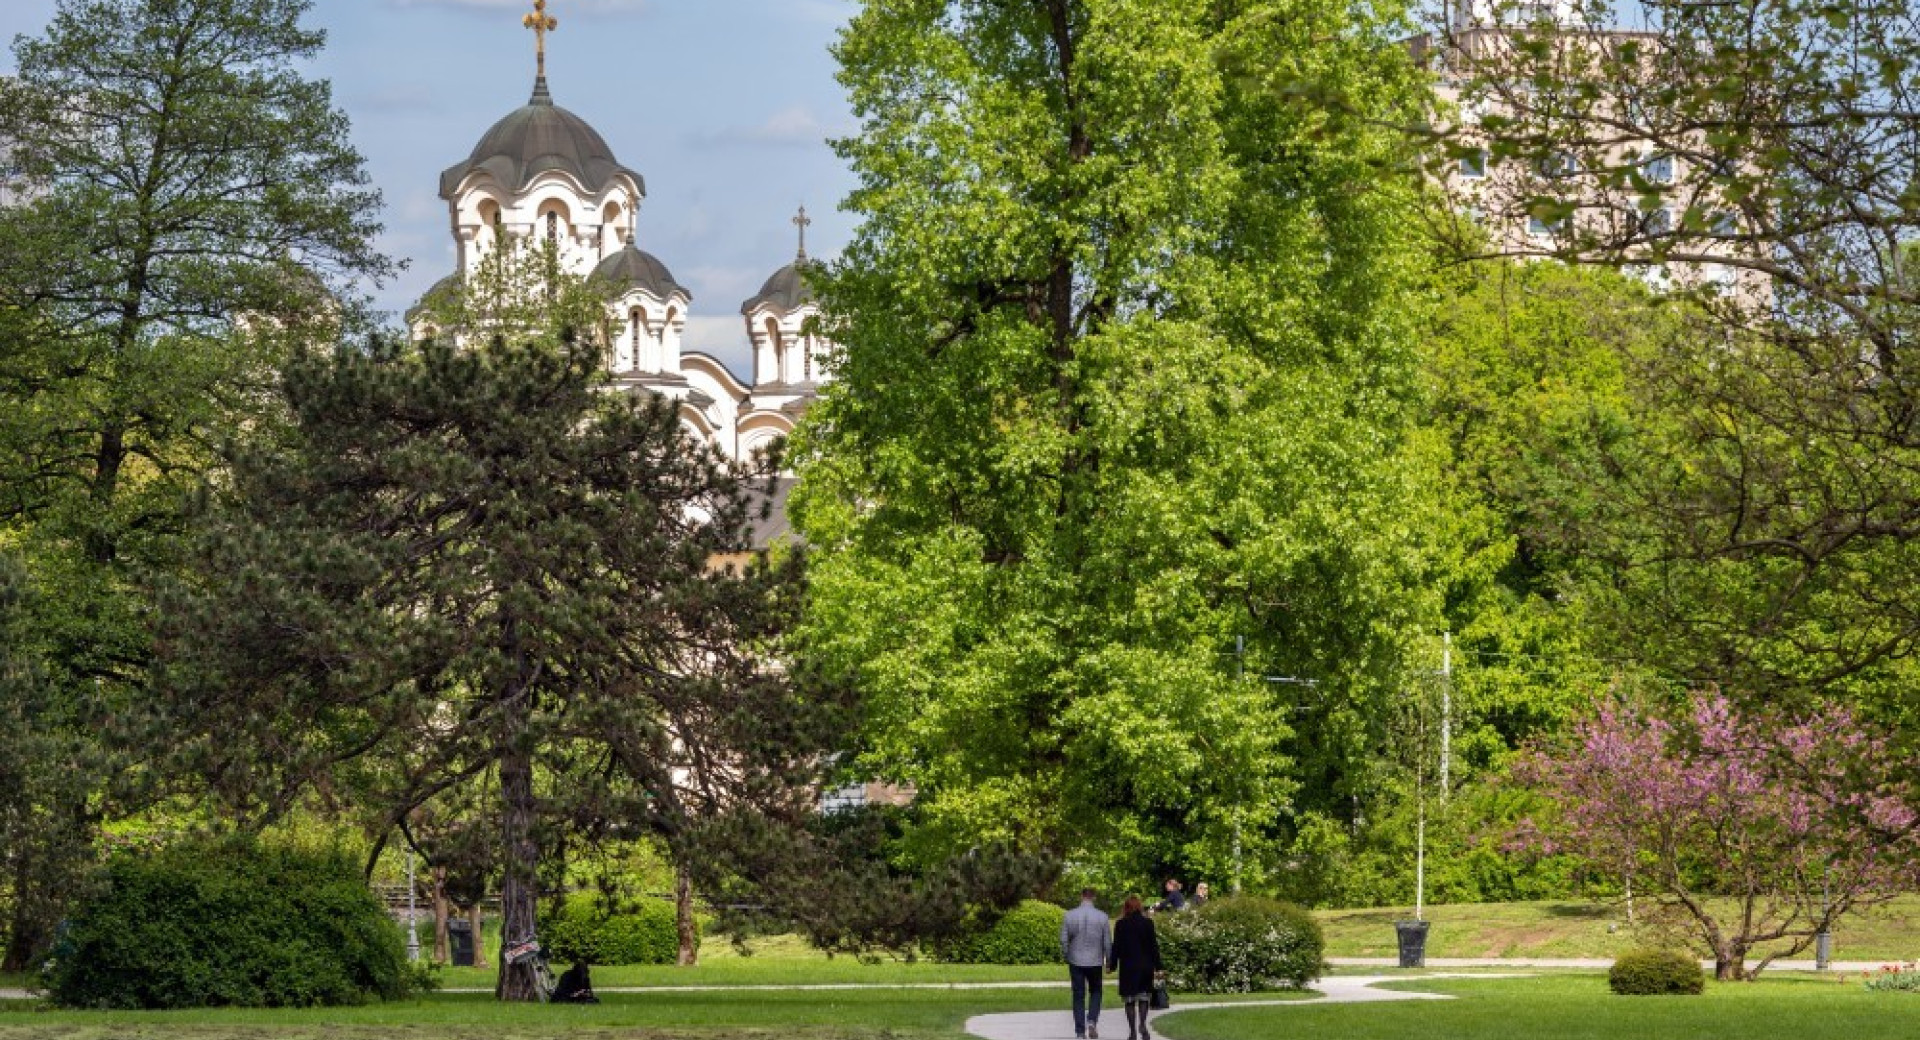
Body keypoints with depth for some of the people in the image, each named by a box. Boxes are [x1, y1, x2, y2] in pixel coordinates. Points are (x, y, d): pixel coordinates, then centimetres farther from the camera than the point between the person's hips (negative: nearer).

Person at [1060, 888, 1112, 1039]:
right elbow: (1107, 942, -3)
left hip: (1076, 961, 0)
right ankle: (1092, 1020, -3)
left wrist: (1065, 958, 13)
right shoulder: (1102, 917, -8)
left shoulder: (1069, 916, -6)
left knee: (1078, 996, 8)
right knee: (1096, 992, 17)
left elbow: (1064, 940, -3)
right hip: (1095, 962, 0)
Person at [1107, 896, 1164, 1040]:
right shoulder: (1148, 922, -2)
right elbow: (1154, 945, 0)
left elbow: (1116, 946, -4)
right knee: (1144, 996, 12)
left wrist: (1112, 965, 5)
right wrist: (1157, 967, 5)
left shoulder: (1121, 924, -7)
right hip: (1146, 966, 1)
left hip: (1128, 966, -1)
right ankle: (1142, 1025, -8)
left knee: (1130, 999, 7)